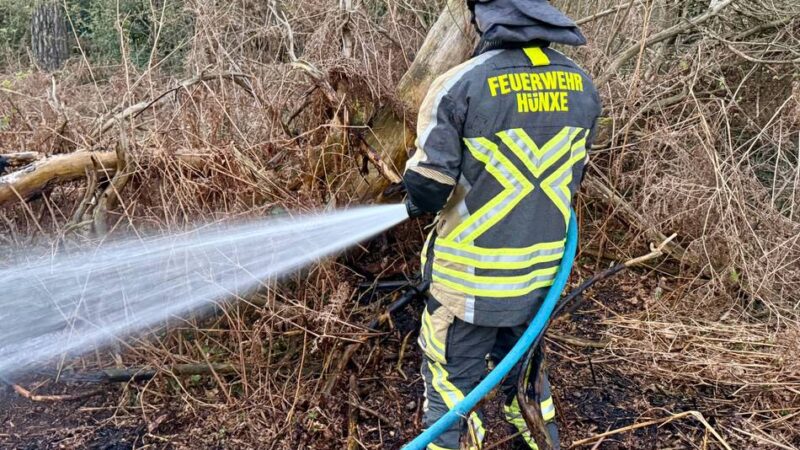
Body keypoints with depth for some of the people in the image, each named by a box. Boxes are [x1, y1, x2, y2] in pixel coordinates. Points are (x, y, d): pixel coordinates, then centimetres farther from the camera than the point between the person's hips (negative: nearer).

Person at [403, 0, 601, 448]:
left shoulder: (461, 84, -18)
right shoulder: (581, 85, 1)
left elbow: (428, 186, -17)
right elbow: (571, 176, 10)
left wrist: (418, 203, 5)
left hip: (471, 275, -5)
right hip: (543, 270, 6)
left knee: (453, 385, 10)